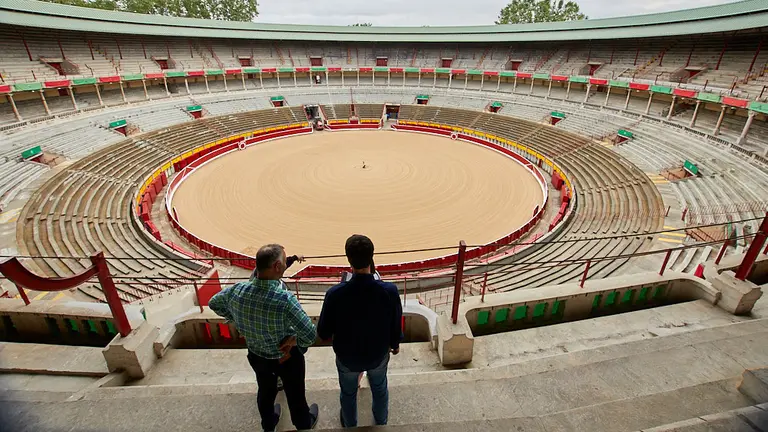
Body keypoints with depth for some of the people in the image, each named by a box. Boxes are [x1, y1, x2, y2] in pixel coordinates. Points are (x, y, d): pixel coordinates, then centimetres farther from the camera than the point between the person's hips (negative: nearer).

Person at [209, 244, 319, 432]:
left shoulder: (236, 290, -23)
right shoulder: (285, 299, -38)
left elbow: (214, 304, 0)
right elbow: (310, 335, -35)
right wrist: (298, 345, -13)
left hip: (256, 355, 4)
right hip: (286, 357, -4)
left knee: (265, 391, 33)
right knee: (295, 395, 25)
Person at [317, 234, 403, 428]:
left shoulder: (335, 294, -33)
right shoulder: (390, 291, -31)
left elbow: (323, 333, -18)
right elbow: (396, 325, -14)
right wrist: (395, 344, 7)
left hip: (347, 357, 0)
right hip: (378, 355, 1)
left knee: (348, 393, 31)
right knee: (380, 389, 33)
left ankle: (349, 424, 58)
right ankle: (381, 421, 59)